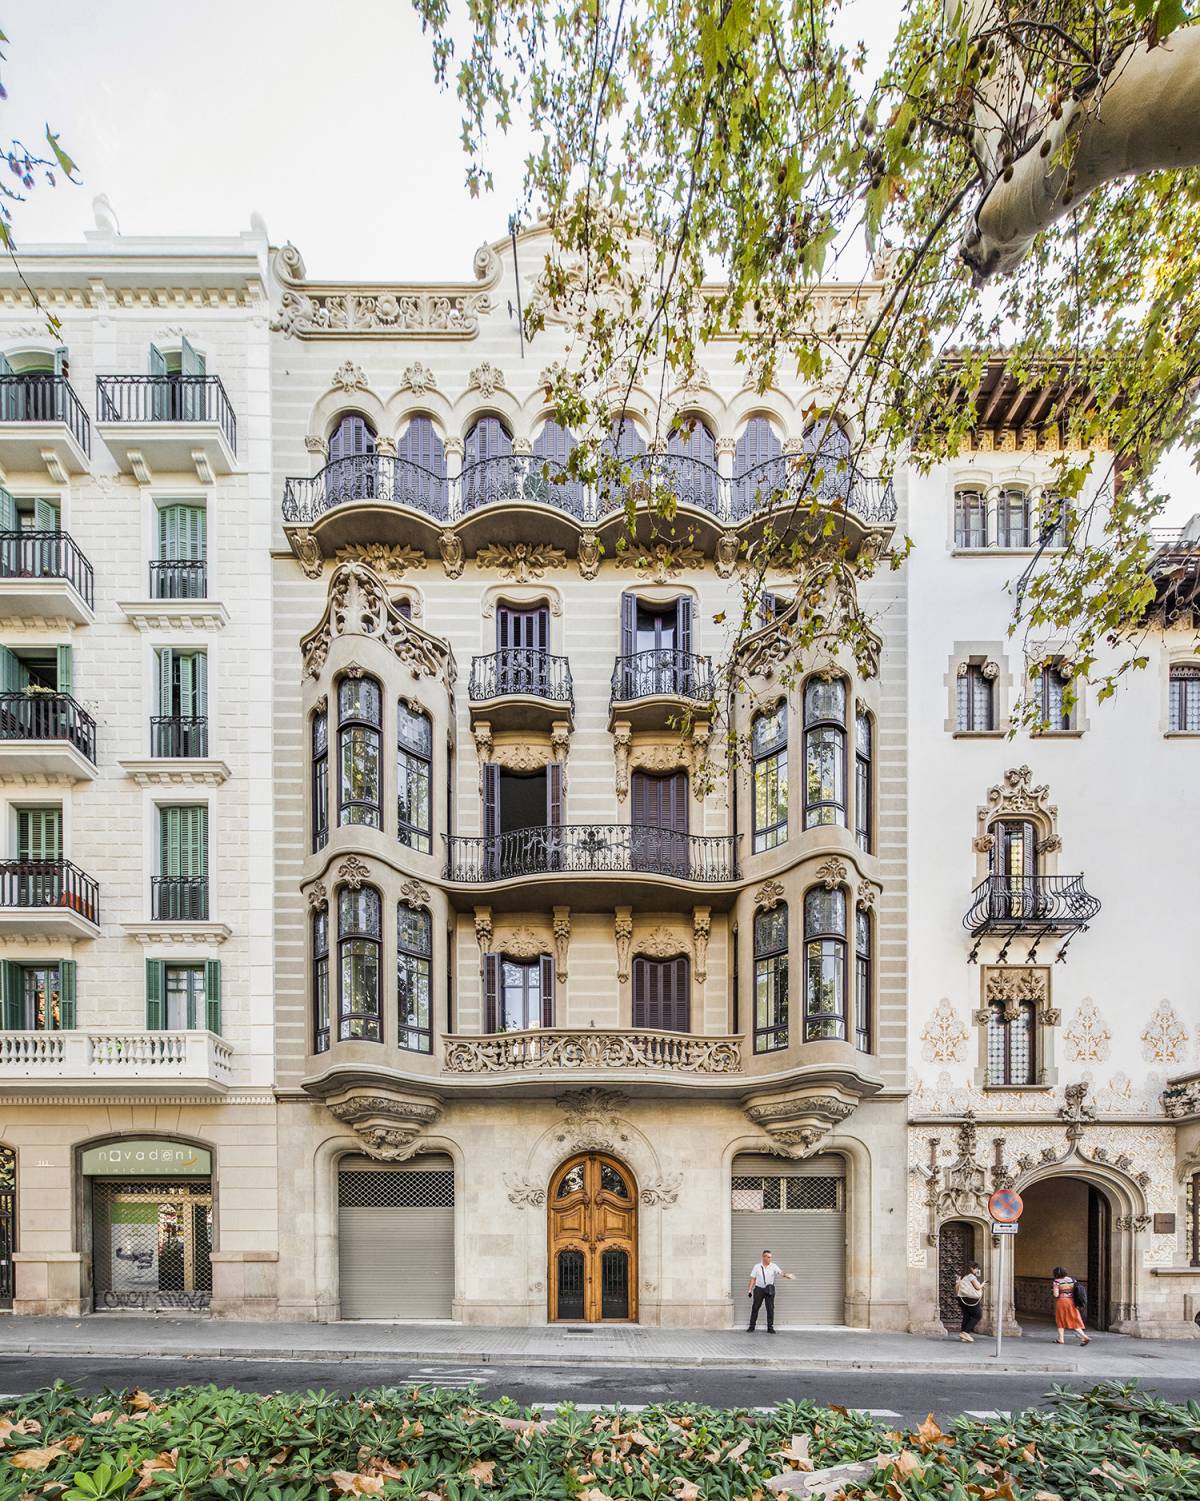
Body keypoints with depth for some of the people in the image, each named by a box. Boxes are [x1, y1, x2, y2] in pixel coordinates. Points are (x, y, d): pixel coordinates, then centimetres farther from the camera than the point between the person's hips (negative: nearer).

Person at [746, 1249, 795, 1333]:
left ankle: (770, 1327, 11)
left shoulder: (773, 1266, 0)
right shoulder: (757, 1266, 1)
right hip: (759, 1289, 0)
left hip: (769, 1290, 0)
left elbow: (780, 1272, -17)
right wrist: (750, 1289, -1)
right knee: (755, 1308, 3)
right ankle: (751, 1327, 14)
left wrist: (787, 1275, -38)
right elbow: (753, 1279, 4)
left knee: (770, 1308, 0)